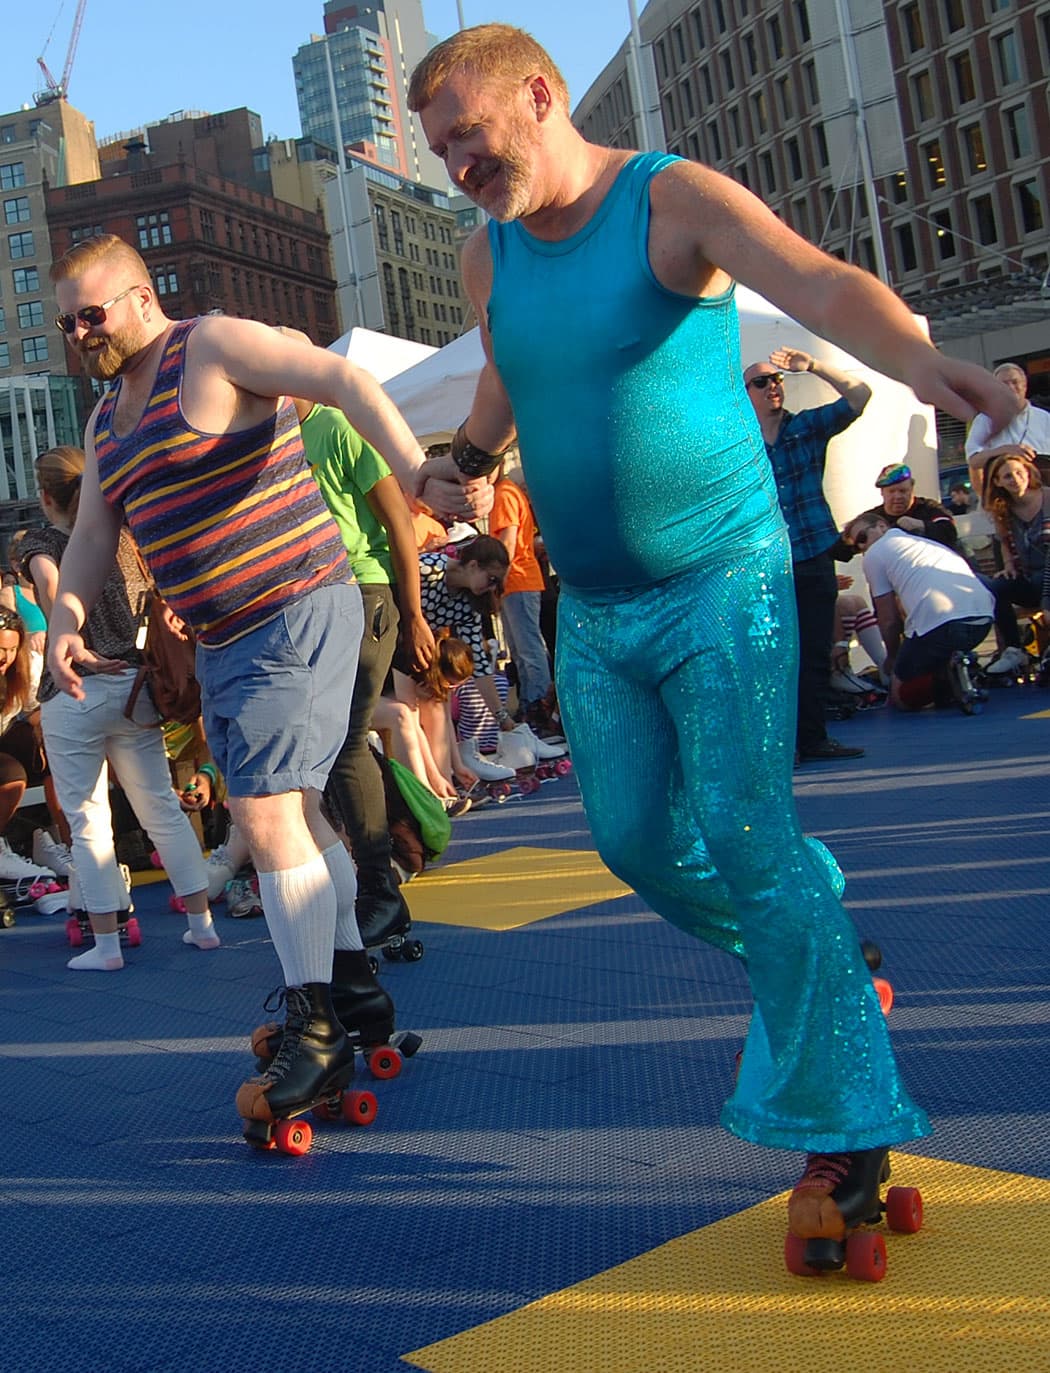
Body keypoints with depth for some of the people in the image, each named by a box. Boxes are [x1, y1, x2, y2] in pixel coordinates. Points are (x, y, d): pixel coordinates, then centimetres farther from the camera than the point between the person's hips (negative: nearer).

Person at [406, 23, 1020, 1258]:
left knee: (745, 838, -14)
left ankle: (841, 1126, -2)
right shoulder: (488, 258, 6)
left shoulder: (677, 200, -12)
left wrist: (918, 358, -50)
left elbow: (821, 284, -32)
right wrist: (464, 459, 17)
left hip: (720, 582, -6)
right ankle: (828, 979, 30)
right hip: (591, 612, 7)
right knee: (639, 841, 7)